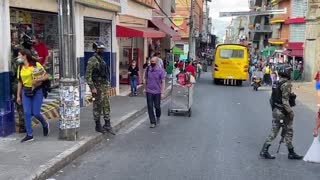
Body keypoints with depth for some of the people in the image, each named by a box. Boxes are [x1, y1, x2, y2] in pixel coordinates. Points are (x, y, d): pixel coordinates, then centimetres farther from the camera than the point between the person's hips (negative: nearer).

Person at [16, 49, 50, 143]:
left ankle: (45, 125, 29)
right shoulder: (20, 67, 6)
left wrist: (37, 80, -21)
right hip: (26, 92, 4)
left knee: (35, 113, -2)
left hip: (37, 91, -4)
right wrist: (18, 96, 10)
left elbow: (46, 76, -6)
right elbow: (20, 82, 11)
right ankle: (29, 135, 8)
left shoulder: (36, 65, -8)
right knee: (26, 113, -1)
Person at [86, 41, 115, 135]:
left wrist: (107, 84, 17)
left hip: (104, 86, 8)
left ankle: (107, 125, 13)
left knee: (106, 106, 8)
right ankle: (98, 126, 12)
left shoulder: (101, 60, 14)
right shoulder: (92, 60, -12)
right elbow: (88, 75, -16)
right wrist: (92, 87, -20)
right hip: (97, 87, -8)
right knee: (97, 107, 1)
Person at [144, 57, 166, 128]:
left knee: (157, 106, 9)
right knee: (150, 107, 0)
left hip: (157, 92, -2)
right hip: (149, 91, 2)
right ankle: (152, 122, 9)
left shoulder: (161, 70, -10)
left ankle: (158, 117, 39)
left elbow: (163, 82, -10)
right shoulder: (148, 69, 0)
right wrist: (145, 88, 13)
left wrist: (162, 93, -14)